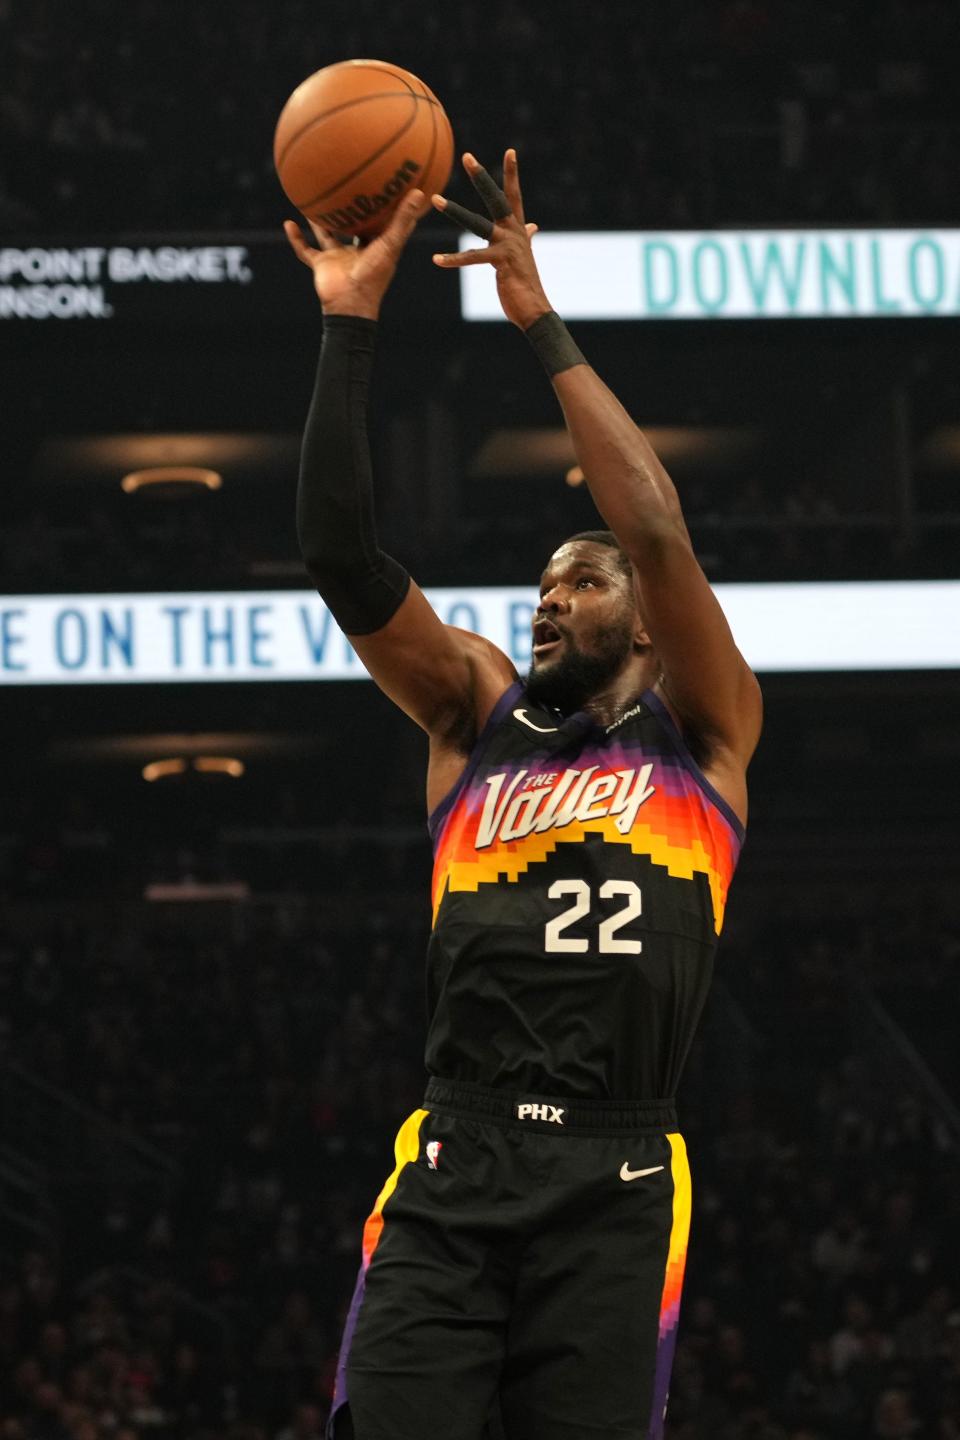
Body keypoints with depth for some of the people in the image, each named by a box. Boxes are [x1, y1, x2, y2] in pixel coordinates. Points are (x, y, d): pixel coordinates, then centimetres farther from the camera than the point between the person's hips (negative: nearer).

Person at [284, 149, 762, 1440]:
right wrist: (350, 326, 0)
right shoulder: (477, 714, 18)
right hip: (448, 1173, 2)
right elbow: (345, 560, 7)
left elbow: (658, 532, -5)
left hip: (612, 1188, -2)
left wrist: (541, 325, -4)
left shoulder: (702, 730, 10)